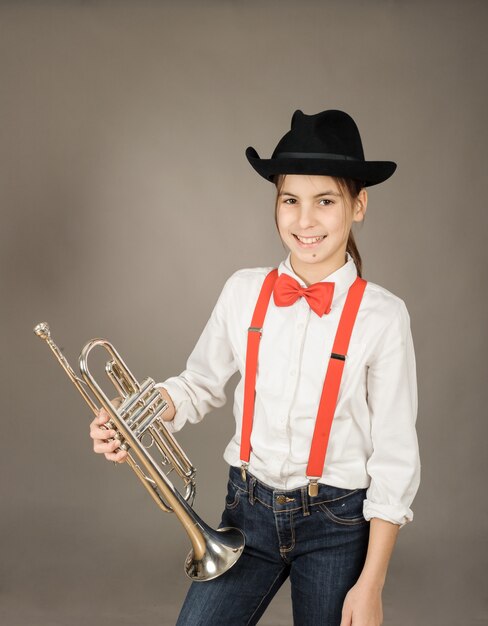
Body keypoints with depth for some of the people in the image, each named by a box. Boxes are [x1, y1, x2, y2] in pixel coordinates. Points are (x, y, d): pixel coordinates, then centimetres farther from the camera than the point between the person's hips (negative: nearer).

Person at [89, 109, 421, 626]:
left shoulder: (381, 315, -13)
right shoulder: (244, 292, -4)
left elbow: (394, 461, -10)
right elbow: (200, 384, 10)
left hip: (336, 525, -2)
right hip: (249, 510, 2)